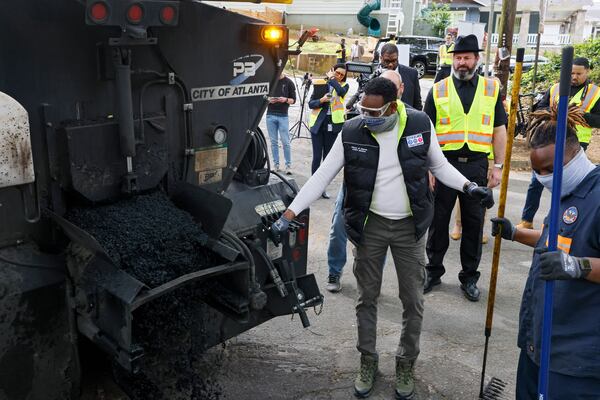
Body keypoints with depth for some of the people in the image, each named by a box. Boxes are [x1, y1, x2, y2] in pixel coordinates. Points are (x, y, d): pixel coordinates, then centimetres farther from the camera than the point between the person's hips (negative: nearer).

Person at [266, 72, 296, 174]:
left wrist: (286, 100, -15)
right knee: (274, 142, 6)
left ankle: (288, 165, 4)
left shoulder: (288, 82, 4)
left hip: (283, 116, -2)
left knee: (285, 142, -3)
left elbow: (293, 100, 5)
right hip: (270, 115, 2)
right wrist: (268, 100, -8)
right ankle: (276, 164, 12)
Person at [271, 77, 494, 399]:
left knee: (412, 300, 10)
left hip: (410, 226, 1)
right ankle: (368, 362, 32)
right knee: (367, 298, 12)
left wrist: (469, 187, -11)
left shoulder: (420, 125, -9)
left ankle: (406, 363, 32)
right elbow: (321, 177, -9)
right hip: (370, 225, 0)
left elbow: (439, 165, 6)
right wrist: (288, 215, -14)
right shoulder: (351, 132, -10)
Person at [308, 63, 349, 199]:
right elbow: (310, 104, 3)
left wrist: (332, 79, -8)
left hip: (333, 125, 1)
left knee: (328, 157, 7)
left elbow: (341, 92, -19)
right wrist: (321, 100, -15)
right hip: (318, 124, -1)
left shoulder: (344, 85, 6)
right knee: (317, 156, -3)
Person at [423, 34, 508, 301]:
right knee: (438, 220, 8)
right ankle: (433, 272, 23)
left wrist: (498, 166, 1)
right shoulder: (438, 90, 4)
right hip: (444, 162, 0)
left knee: (474, 222, 8)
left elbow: (499, 130, 8)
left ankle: (469, 278, 21)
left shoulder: (492, 88, 7)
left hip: (476, 165, 1)